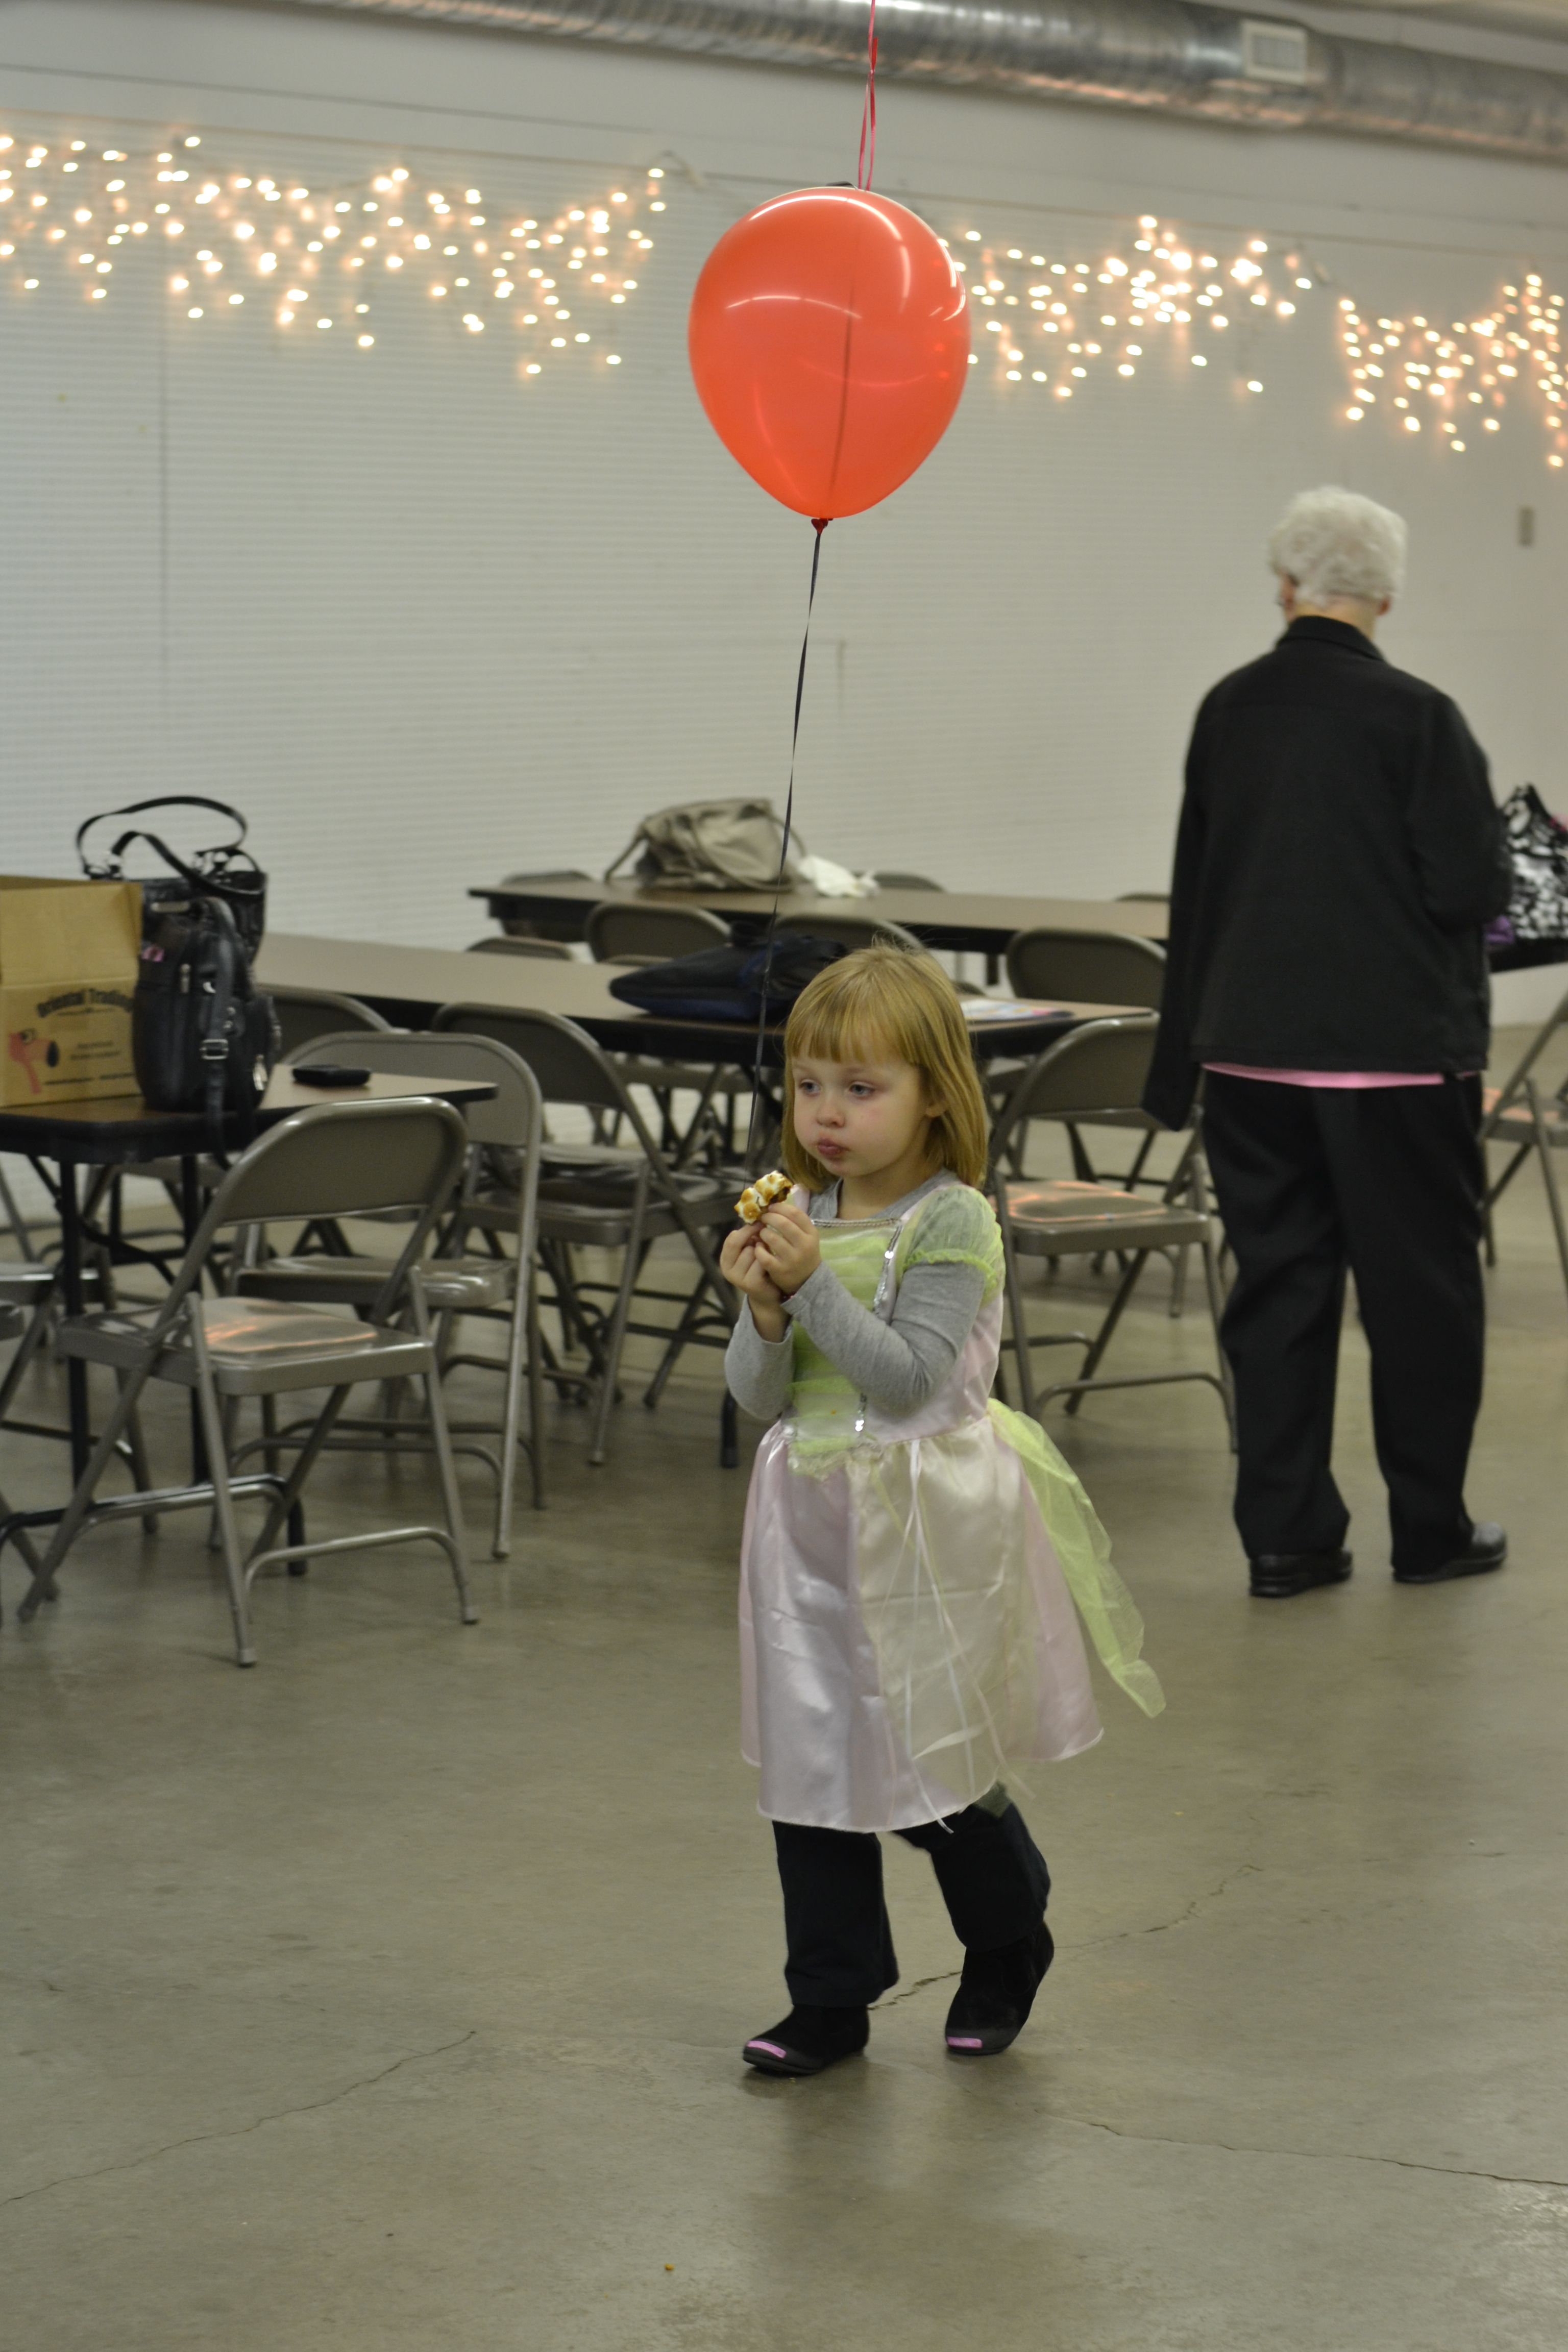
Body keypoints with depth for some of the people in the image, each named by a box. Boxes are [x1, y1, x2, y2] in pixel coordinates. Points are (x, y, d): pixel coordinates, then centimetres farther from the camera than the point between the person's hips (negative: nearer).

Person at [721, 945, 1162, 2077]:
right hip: (813, 1519, 5)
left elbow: (906, 1377, -21)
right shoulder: (798, 1218, 4)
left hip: (925, 1526, -5)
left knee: (937, 1768, 5)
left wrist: (813, 1282, -25)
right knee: (811, 1767, 6)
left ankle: (1008, 1950, 31)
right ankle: (832, 1998, 17)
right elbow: (763, 1396, 3)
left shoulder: (953, 1224, -12)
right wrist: (764, 1309, -16)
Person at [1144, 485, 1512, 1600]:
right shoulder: (1415, 716, -13)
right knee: (1422, 1288, 8)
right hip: (1395, 1046, -4)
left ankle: (1284, 1535, 12)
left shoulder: (1228, 711, 2)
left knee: (1278, 1285, 10)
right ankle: (1430, 1529, 17)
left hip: (1250, 1047, 5)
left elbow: (1196, 885, 10)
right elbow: (1475, 888, -13)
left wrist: (1187, 1052, 18)